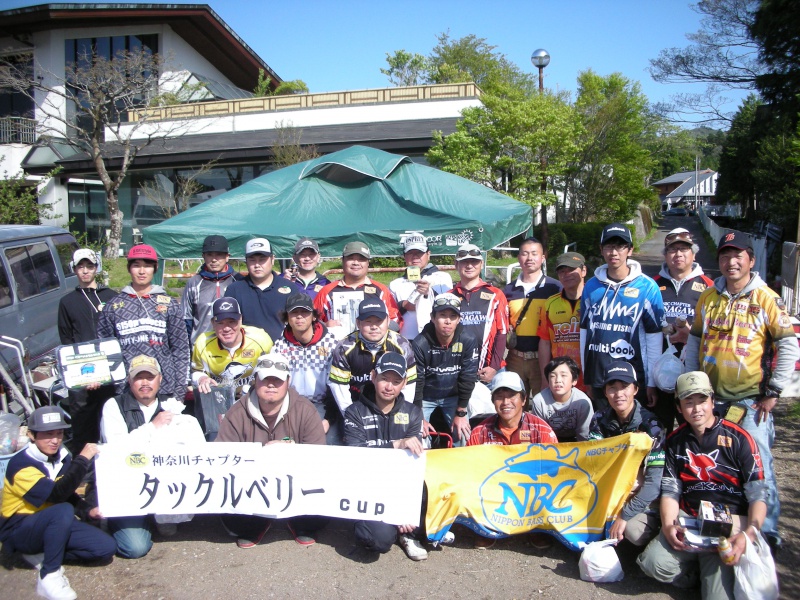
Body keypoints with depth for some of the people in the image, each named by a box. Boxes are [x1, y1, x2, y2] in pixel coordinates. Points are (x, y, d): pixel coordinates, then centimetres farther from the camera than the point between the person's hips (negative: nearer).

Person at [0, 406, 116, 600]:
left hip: (53, 524, 7)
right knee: (63, 511, -38)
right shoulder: (20, 464, -24)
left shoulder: (62, 456, -2)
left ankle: (42, 554, 3)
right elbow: (57, 495, -37)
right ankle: (49, 576, -23)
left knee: (107, 547, -10)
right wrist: (82, 459, -35)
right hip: (19, 531, -7)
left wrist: (87, 510, -9)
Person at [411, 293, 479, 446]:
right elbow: (415, 381, -17)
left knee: (461, 436, -7)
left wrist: (461, 413, -10)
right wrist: (420, 418, -14)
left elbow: (468, 378, -12)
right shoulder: (420, 344, -23)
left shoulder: (468, 342, -19)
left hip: (453, 396, 2)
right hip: (425, 397, -1)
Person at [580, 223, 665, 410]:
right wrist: (586, 377, 10)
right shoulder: (591, 286, 4)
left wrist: (652, 382, -4)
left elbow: (654, 335, -3)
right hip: (597, 378, 3)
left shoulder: (647, 287, -5)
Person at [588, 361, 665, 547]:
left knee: (634, 531, -31)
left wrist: (625, 516, -24)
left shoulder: (650, 424, -18)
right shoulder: (599, 419, -5)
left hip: (643, 495, -4)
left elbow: (655, 480, -21)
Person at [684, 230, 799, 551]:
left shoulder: (767, 299, -5)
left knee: (758, 467, -5)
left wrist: (773, 392, -8)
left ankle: (767, 531, 11)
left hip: (751, 401, -4)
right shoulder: (708, 297, 8)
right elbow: (694, 341, 15)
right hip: (710, 398, 4)